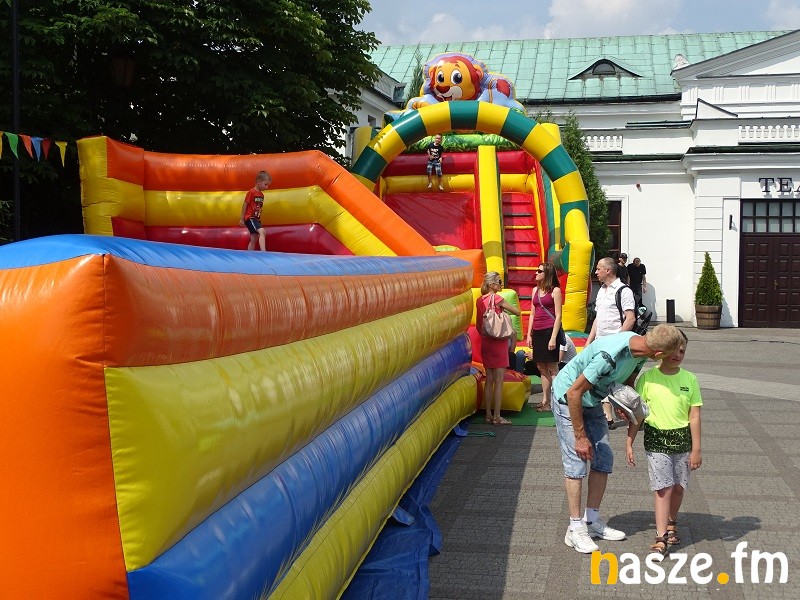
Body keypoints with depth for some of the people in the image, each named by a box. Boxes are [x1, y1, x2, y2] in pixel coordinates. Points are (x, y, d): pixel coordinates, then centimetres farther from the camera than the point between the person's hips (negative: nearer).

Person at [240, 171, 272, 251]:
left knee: (253, 240, 8)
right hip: (250, 218, -9)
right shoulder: (251, 192, -11)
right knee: (262, 232, -27)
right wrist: (241, 219, -9)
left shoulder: (261, 195, 13)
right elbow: (245, 205, -10)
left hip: (256, 219, 9)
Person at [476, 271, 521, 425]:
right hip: (499, 342, -7)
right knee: (499, 380, -2)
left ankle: (488, 415, 15)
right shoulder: (497, 298, -13)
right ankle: (497, 417, -1)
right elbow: (517, 312, -10)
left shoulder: (479, 301, 7)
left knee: (489, 379, 11)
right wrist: (504, 308, 5)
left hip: (485, 342, 7)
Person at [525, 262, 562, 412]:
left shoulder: (555, 291, -5)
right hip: (537, 332, 7)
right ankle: (545, 401, 16)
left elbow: (558, 316, -9)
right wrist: (529, 334, 11)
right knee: (541, 367, 10)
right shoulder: (535, 290, 14)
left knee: (552, 367, -4)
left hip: (550, 331, -7)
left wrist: (553, 337, -14)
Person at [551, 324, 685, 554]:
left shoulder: (638, 349, -11)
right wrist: (580, 437, -23)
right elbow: (574, 393, -30)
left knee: (603, 458, 6)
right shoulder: (609, 355, -37)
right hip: (567, 399, -8)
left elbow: (628, 380, 11)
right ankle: (575, 529, -1)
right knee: (576, 461, -9)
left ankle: (592, 520, 17)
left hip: (591, 401, 8)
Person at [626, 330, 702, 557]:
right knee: (663, 488, -7)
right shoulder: (648, 377, -6)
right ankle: (661, 537, -3)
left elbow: (694, 416, 1)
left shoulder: (690, 379, -1)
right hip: (656, 439, -2)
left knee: (678, 486, 12)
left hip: (682, 440, 2)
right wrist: (629, 442, 0)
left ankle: (671, 523, 38)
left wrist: (696, 449, 1)